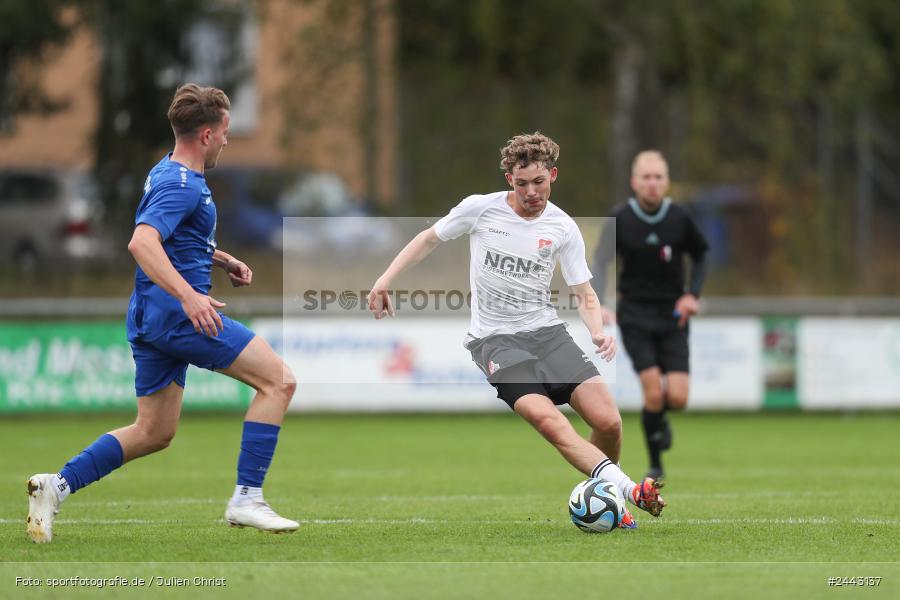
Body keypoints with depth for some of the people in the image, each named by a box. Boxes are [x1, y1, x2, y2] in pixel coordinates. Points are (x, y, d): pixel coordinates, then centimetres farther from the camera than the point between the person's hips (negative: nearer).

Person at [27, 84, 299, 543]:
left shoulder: (169, 174, 17)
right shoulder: (182, 185, -15)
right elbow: (141, 243, -30)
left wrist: (221, 260, 26)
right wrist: (189, 295, -40)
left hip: (151, 317, 10)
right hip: (178, 314, -10)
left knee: (153, 432, 15)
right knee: (278, 380, -8)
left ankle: (58, 485, 9)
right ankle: (246, 499, -11)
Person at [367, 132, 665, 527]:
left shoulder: (563, 228, 3)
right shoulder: (480, 209, -2)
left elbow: (584, 294, 7)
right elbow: (429, 239, 13)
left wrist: (597, 331, -13)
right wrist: (384, 281, 4)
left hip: (547, 330, 3)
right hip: (495, 338, -3)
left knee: (608, 421, -15)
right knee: (547, 419, -30)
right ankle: (627, 488, -40)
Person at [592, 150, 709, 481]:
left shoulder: (679, 218, -3)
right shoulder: (620, 219, -7)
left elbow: (700, 257, 11)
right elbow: (600, 262, -3)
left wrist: (692, 295, -4)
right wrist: (598, 304, -18)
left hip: (672, 316, 2)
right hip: (635, 314, -2)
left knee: (677, 398, -9)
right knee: (653, 393, -15)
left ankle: (659, 415, 29)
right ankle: (655, 464, 5)